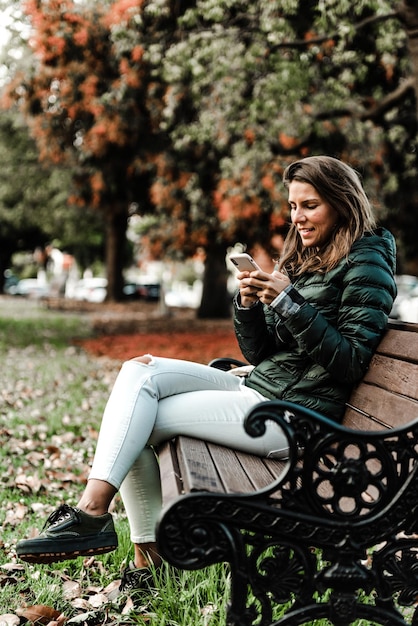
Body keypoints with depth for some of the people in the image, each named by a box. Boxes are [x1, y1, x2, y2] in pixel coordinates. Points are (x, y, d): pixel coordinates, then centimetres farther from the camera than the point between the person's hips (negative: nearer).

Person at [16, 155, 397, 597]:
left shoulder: (366, 263, -6)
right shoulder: (300, 258, 18)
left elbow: (350, 362, -16)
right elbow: (259, 353, 13)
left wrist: (288, 302, -21)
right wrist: (249, 303, -7)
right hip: (259, 389, 9)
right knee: (139, 373, -9)